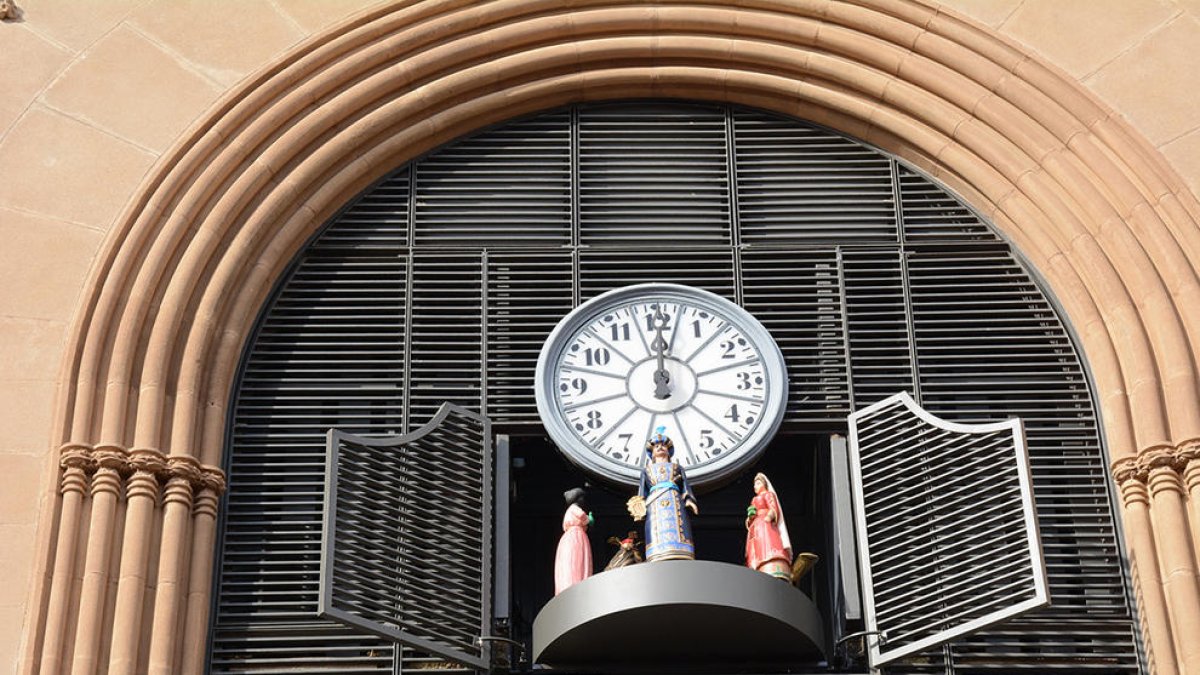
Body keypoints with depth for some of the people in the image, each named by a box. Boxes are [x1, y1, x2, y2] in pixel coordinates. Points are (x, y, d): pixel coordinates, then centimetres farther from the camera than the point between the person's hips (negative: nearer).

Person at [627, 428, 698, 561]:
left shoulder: (677, 467, 29)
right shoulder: (647, 469, 30)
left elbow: (685, 486, 17)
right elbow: (642, 490, 20)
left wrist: (689, 499, -3)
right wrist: (639, 505, 2)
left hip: (675, 501, 0)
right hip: (655, 504, 0)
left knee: (677, 532, -19)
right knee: (658, 534, -19)